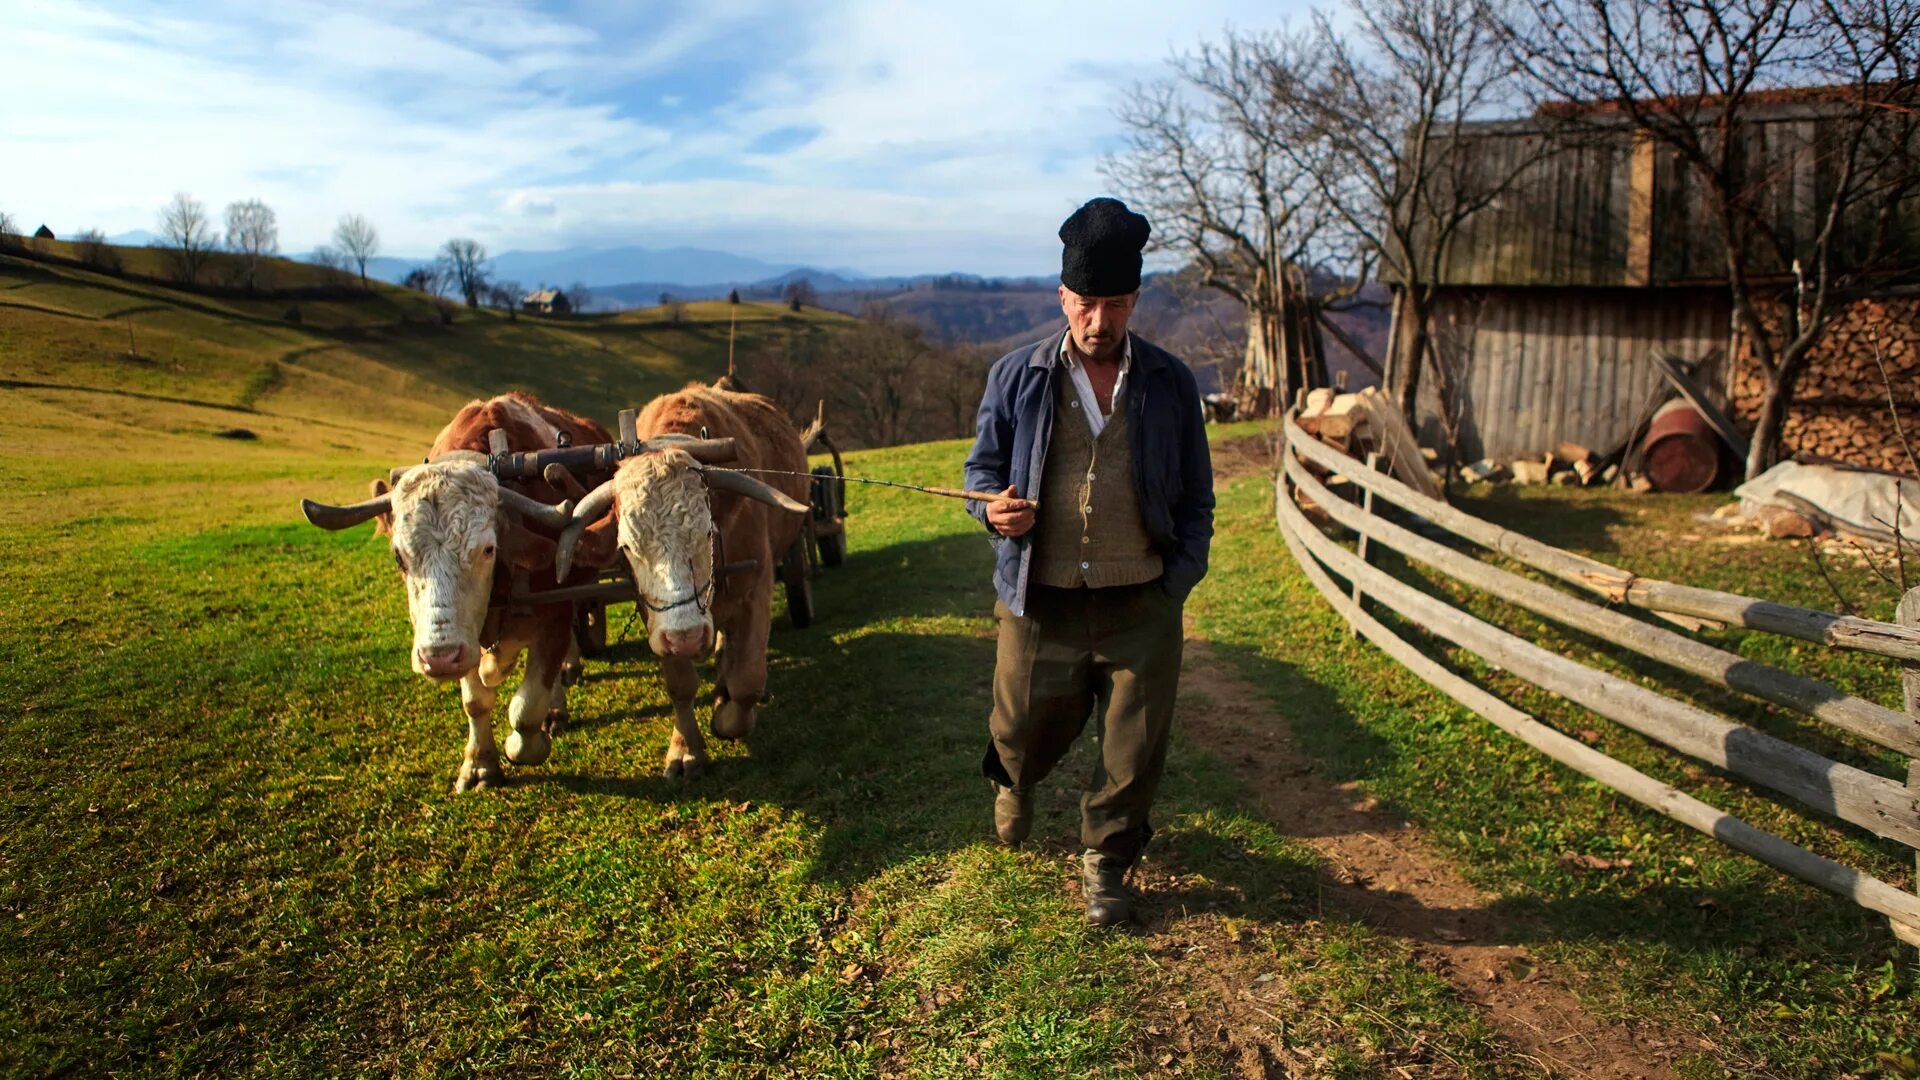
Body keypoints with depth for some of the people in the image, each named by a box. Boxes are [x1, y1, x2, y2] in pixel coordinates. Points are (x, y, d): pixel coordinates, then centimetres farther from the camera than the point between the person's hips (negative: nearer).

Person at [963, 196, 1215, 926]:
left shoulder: (1169, 385, 2)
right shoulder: (1017, 377, 0)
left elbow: (1195, 497, 9)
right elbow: (983, 465, 9)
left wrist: (1180, 580, 1)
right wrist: (992, 507, -13)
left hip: (1140, 605, 1)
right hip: (1041, 601, 0)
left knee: (1134, 749, 9)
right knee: (1027, 728, 16)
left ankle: (1105, 862, 34)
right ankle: (1012, 785, 53)